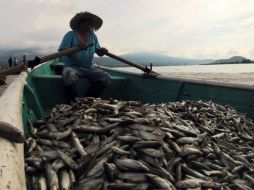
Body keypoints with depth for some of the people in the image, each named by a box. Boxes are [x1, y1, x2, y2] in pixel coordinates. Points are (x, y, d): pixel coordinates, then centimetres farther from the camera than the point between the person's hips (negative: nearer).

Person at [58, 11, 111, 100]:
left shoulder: (93, 36, 14)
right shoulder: (70, 35, 0)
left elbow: (98, 53, 13)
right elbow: (62, 51, -11)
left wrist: (102, 51, -12)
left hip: (89, 68, 5)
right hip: (72, 67, -4)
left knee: (106, 78, -18)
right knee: (69, 77, -38)